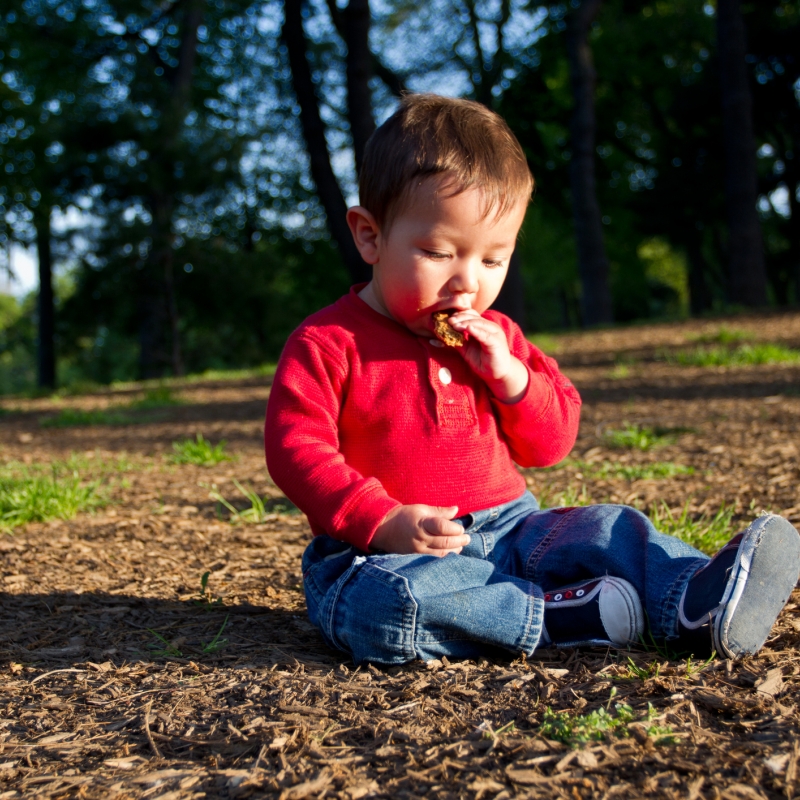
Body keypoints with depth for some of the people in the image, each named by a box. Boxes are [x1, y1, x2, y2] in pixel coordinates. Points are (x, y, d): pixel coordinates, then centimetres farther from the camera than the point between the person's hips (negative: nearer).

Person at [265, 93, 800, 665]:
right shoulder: (327, 344, -6)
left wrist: (510, 374, -8)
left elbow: (552, 444, 13)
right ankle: (560, 614, -34)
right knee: (384, 598, -38)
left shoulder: (494, 339, 13)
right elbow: (297, 451, -12)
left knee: (609, 528, -13)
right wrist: (383, 522, -25)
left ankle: (695, 602, -35)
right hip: (382, 550, -5)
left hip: (505, 530, 5)